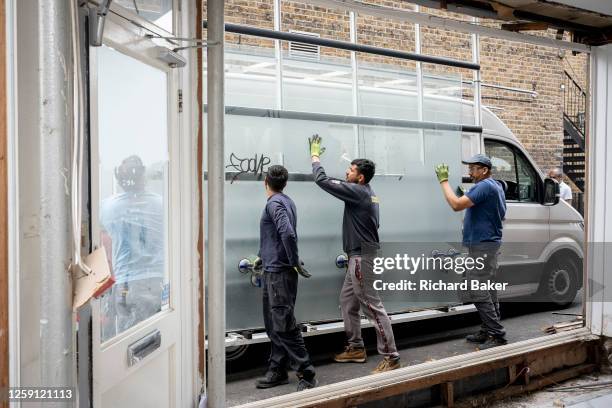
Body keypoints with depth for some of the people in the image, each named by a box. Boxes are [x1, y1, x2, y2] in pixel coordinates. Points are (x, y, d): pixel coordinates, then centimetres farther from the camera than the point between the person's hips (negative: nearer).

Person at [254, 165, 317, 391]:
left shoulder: (274, 203, -14)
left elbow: (288, 233, -28)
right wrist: (263, 257, 32)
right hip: (273, 270, 10)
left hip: (279, 272, -10)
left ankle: (306, 374, -4)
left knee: (283, 324, -9)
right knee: (273, 324, 14)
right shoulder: (286, 202, 15)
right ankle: (277, 370, 21)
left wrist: (295, 262, -19)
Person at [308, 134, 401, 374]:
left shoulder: (357, 192, -16)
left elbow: (322, 180, -15)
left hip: (362, 258, -11)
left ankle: (391, 357, -7)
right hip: (358, 257, 11)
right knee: (347, 301, 19)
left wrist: (315, 156, -3)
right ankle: (356, 348, 28)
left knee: (372, 307, -9)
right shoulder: (367, 192, 11)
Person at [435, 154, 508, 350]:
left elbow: (456, 204, -27)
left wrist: (444, 181, -18)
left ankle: (497, 334, -9)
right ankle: (489, 331, 20)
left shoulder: (485, 186, -17)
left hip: (482, 246, -11)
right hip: (488, 244, 11)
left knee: (477, 292, -11)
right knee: (487, 291, 14)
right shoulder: (495, 186, 17)